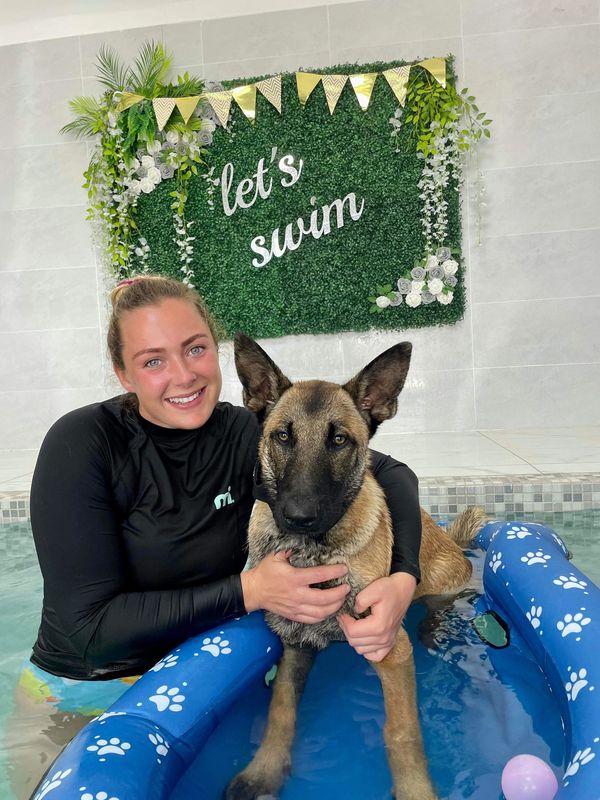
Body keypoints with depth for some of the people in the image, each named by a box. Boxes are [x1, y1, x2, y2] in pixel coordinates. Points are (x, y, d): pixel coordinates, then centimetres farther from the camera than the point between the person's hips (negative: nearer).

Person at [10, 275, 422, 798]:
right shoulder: (82, 445, -21)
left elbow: (390, 473, -11)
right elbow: (91, 628, -22)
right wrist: (249, 590, -30)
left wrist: (402, 579, -29)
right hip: (82, 690, -2)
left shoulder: (245, 435, -13)